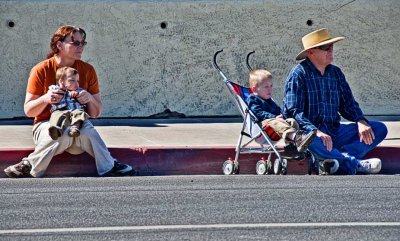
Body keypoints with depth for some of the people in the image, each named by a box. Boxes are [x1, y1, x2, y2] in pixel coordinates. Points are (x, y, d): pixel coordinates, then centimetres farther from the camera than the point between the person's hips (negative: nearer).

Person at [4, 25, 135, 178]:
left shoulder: (87, 70, 3)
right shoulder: (41, 70, -5)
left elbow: (96, 113, 7)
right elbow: (28, 111, -3)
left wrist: (90, 99, -16)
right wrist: (45, 99, -23)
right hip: (46, 124, -2)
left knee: (87, 130, -34)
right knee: (63, 133, -37)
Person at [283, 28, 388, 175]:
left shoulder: (336, 73, 14)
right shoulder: (298, 75, -5)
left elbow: (348, 104, 17)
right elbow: (293, 112, -15)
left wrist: (361, 121, -5)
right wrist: (316, 132, -30)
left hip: (335, 132, 7)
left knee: (380, 129, -8)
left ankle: (337, 161, -30)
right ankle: (355, 164, -33)